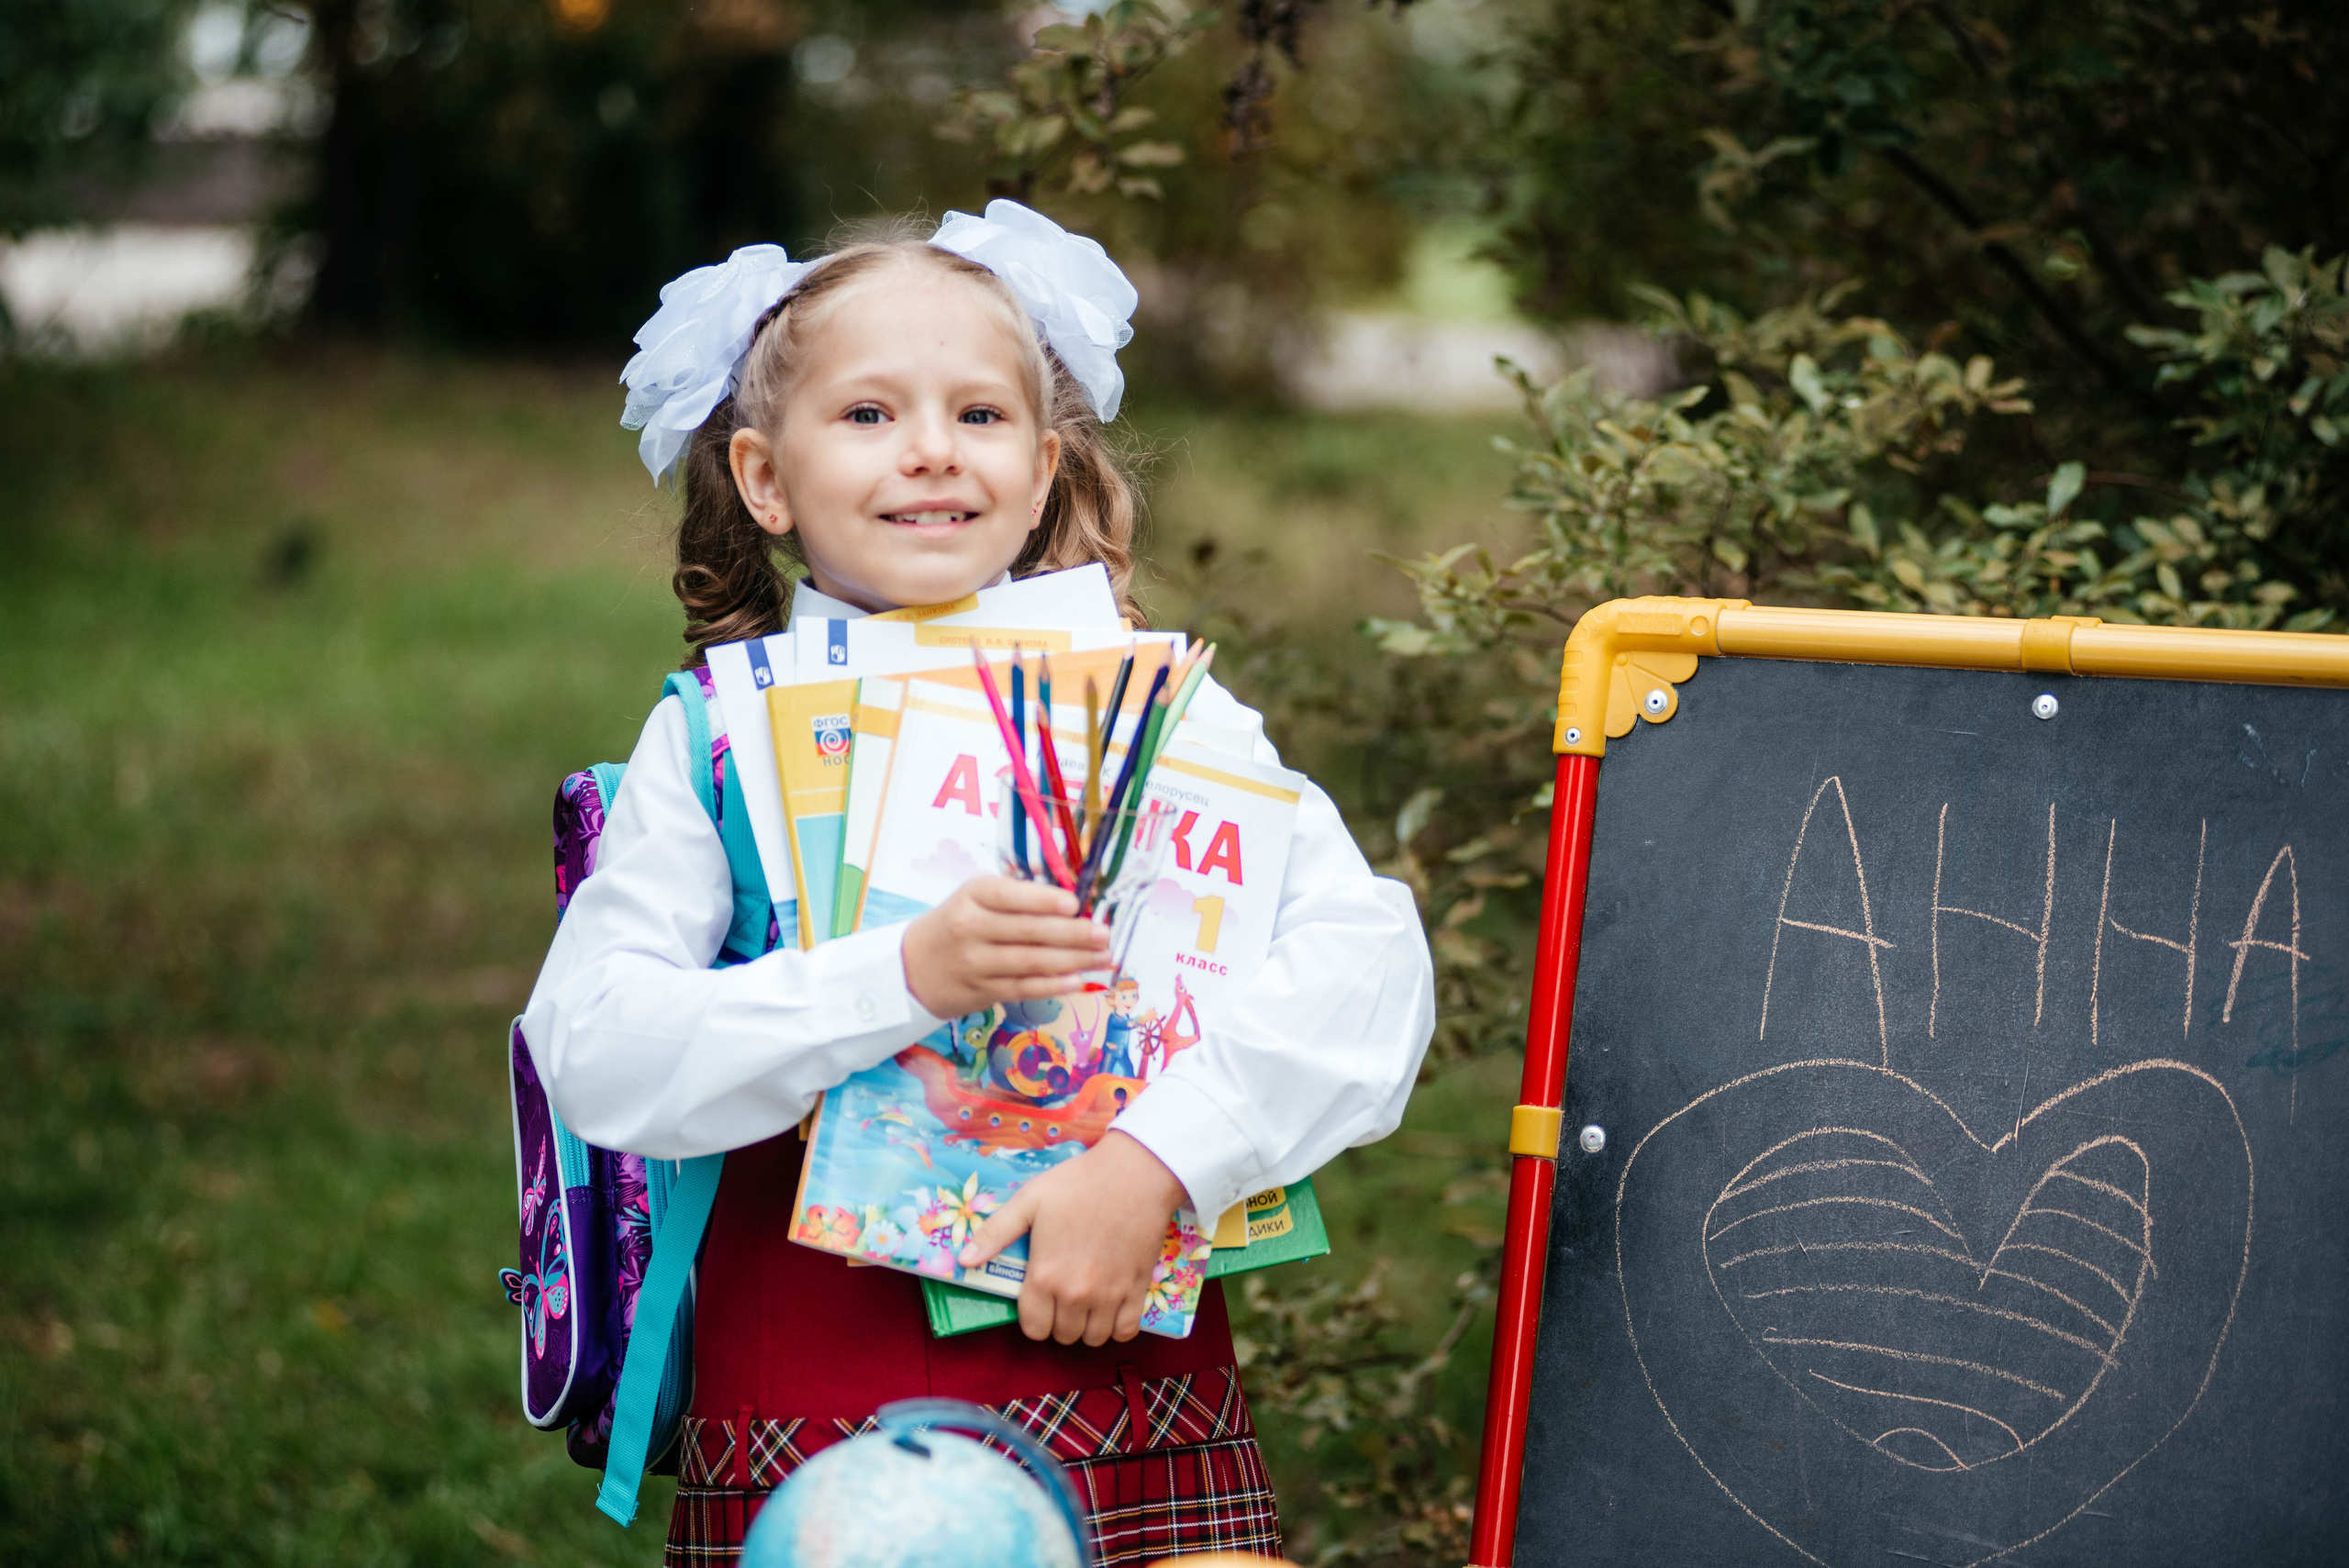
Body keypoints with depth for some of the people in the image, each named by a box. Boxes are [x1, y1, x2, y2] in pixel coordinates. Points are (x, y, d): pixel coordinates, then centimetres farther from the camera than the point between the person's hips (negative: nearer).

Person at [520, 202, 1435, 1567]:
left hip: (1114, 1360, 1)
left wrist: (1153, 1161, -21)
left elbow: (1370, 958, -9)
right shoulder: (715, 737, 3)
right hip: (799, 1413, 0)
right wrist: (904, 979, -20)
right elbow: (592, 1055, -8)